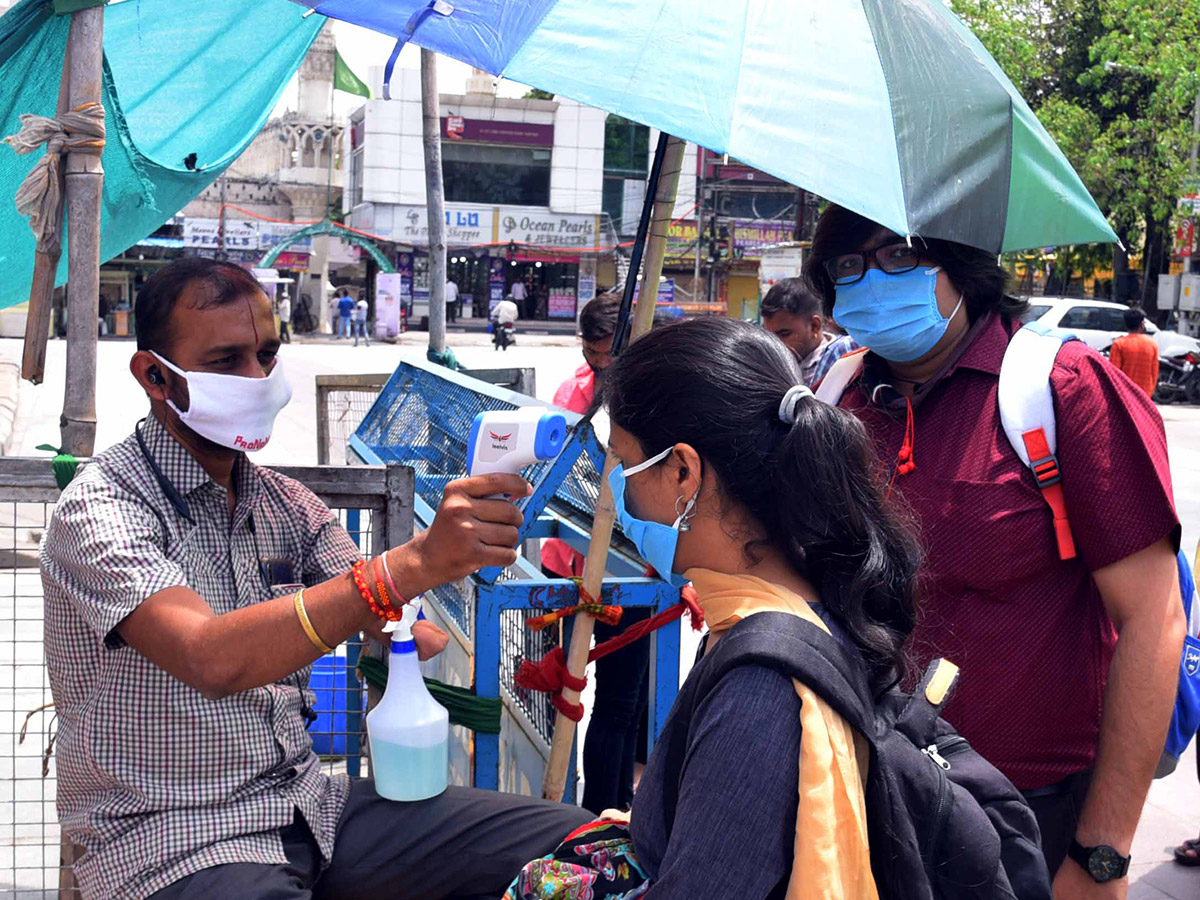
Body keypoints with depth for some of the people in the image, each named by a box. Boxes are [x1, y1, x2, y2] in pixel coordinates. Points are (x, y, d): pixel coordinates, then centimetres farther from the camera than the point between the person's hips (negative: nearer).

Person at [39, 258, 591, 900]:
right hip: (172, 841, -6)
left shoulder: (286, 504, 11)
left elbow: (411, 635, 7)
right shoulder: (102, 505, -11)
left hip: (306, 805, 7)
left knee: (571, 839, -8)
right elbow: (210, 659, -30)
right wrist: (415, 563, -39)